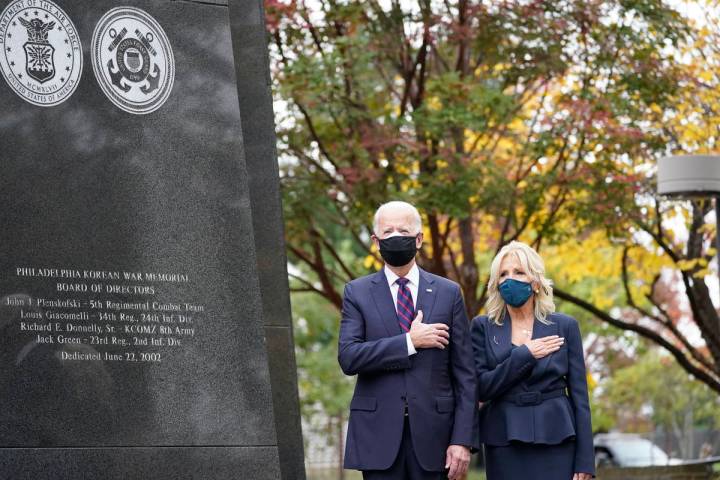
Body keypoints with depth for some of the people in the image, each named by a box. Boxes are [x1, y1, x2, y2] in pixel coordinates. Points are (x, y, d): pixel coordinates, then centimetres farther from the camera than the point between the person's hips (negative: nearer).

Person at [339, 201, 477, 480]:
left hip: (432, 435, 1)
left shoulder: (448, 293, 8)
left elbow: (464, 374, 4)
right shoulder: (357, 292, 7)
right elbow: (348, 357, -7)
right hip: (378, 433, 0)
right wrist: (409, 342, -13)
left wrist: (462, 439, -3)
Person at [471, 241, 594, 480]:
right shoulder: (483, 328, 6)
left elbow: (579, 396, 2)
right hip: (504, 444, 0)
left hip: (555, 441, 0)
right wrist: (524, 355, -11)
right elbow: (480, 388, -5)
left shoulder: (565, 326, 5)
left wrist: (585, 460, -3)